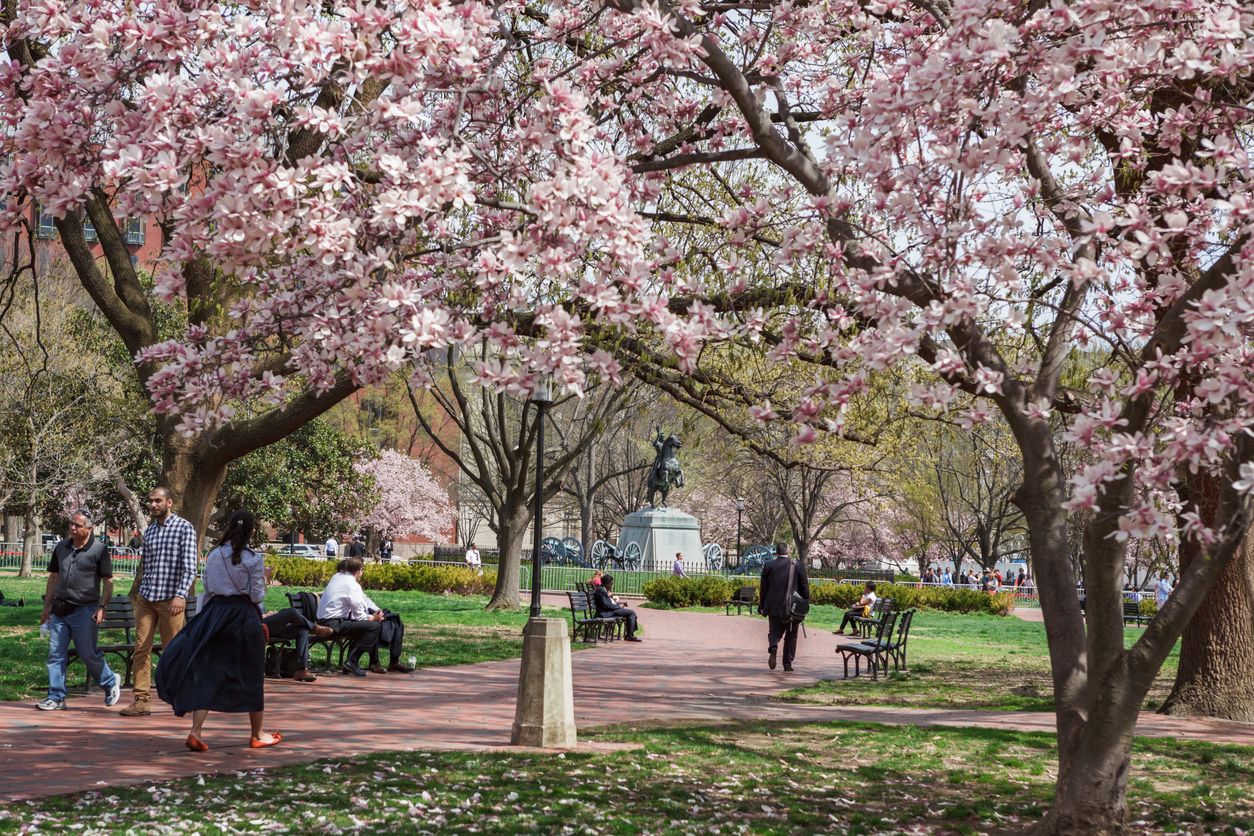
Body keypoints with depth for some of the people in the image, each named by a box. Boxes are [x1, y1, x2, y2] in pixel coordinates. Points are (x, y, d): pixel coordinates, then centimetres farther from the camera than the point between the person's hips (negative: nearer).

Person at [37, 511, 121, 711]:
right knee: (55, 654, 0)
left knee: (88, 654, -3)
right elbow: (53, 577, 18)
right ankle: (56, 698, 6)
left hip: (84, 611, -5)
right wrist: (47, 607, 16)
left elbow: (108, 581, -4)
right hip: (59, 611, 5)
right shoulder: (61, 547, 11)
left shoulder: (99, 550, -4)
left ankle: (111, 684, 20)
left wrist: (102, 607, -14)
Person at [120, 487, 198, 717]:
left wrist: (181, 595, -23)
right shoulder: (149, 531, 14)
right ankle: (140, 700, -1)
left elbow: (190, 567, -12)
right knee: (141, 648, -2)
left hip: (170, 599, -5)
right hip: (146, 597, 5)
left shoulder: (184, 528, -5)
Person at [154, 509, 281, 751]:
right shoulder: (253, 559, -10)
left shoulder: (214, 556, 2)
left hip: (215, 613, 3)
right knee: (251, 675, 9)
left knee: (207, 672, 6)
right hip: (244, 616, -3)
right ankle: (257, 735, 19)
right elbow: (257, 596, -8)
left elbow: (207, 588, 8)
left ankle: (195, 731, -7)